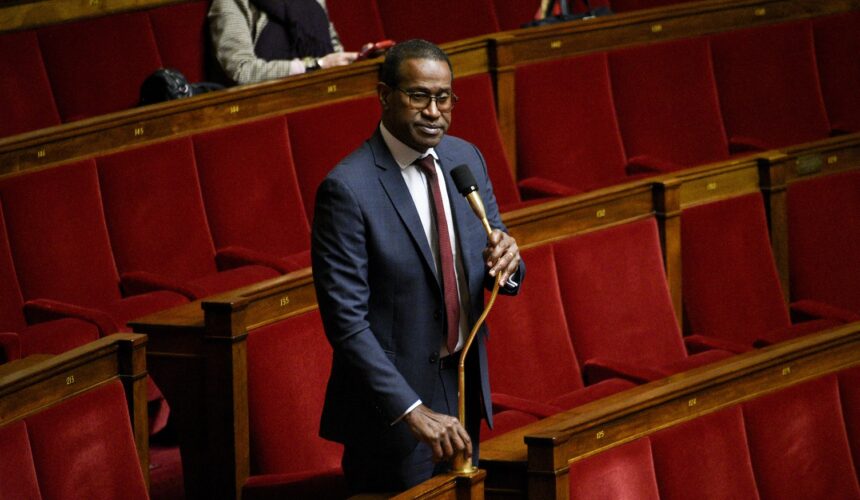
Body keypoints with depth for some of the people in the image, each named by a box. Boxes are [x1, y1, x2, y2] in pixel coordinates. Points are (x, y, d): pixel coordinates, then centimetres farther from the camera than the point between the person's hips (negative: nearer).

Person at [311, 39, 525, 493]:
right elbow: (346, 321, -20)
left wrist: (507, 263, -14)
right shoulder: (347, 189, -18)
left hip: (465, 388, 6)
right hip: (391, 408, -6)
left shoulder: (466, 159, 3)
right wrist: (412, 411, -26)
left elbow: (491, 260, 11)